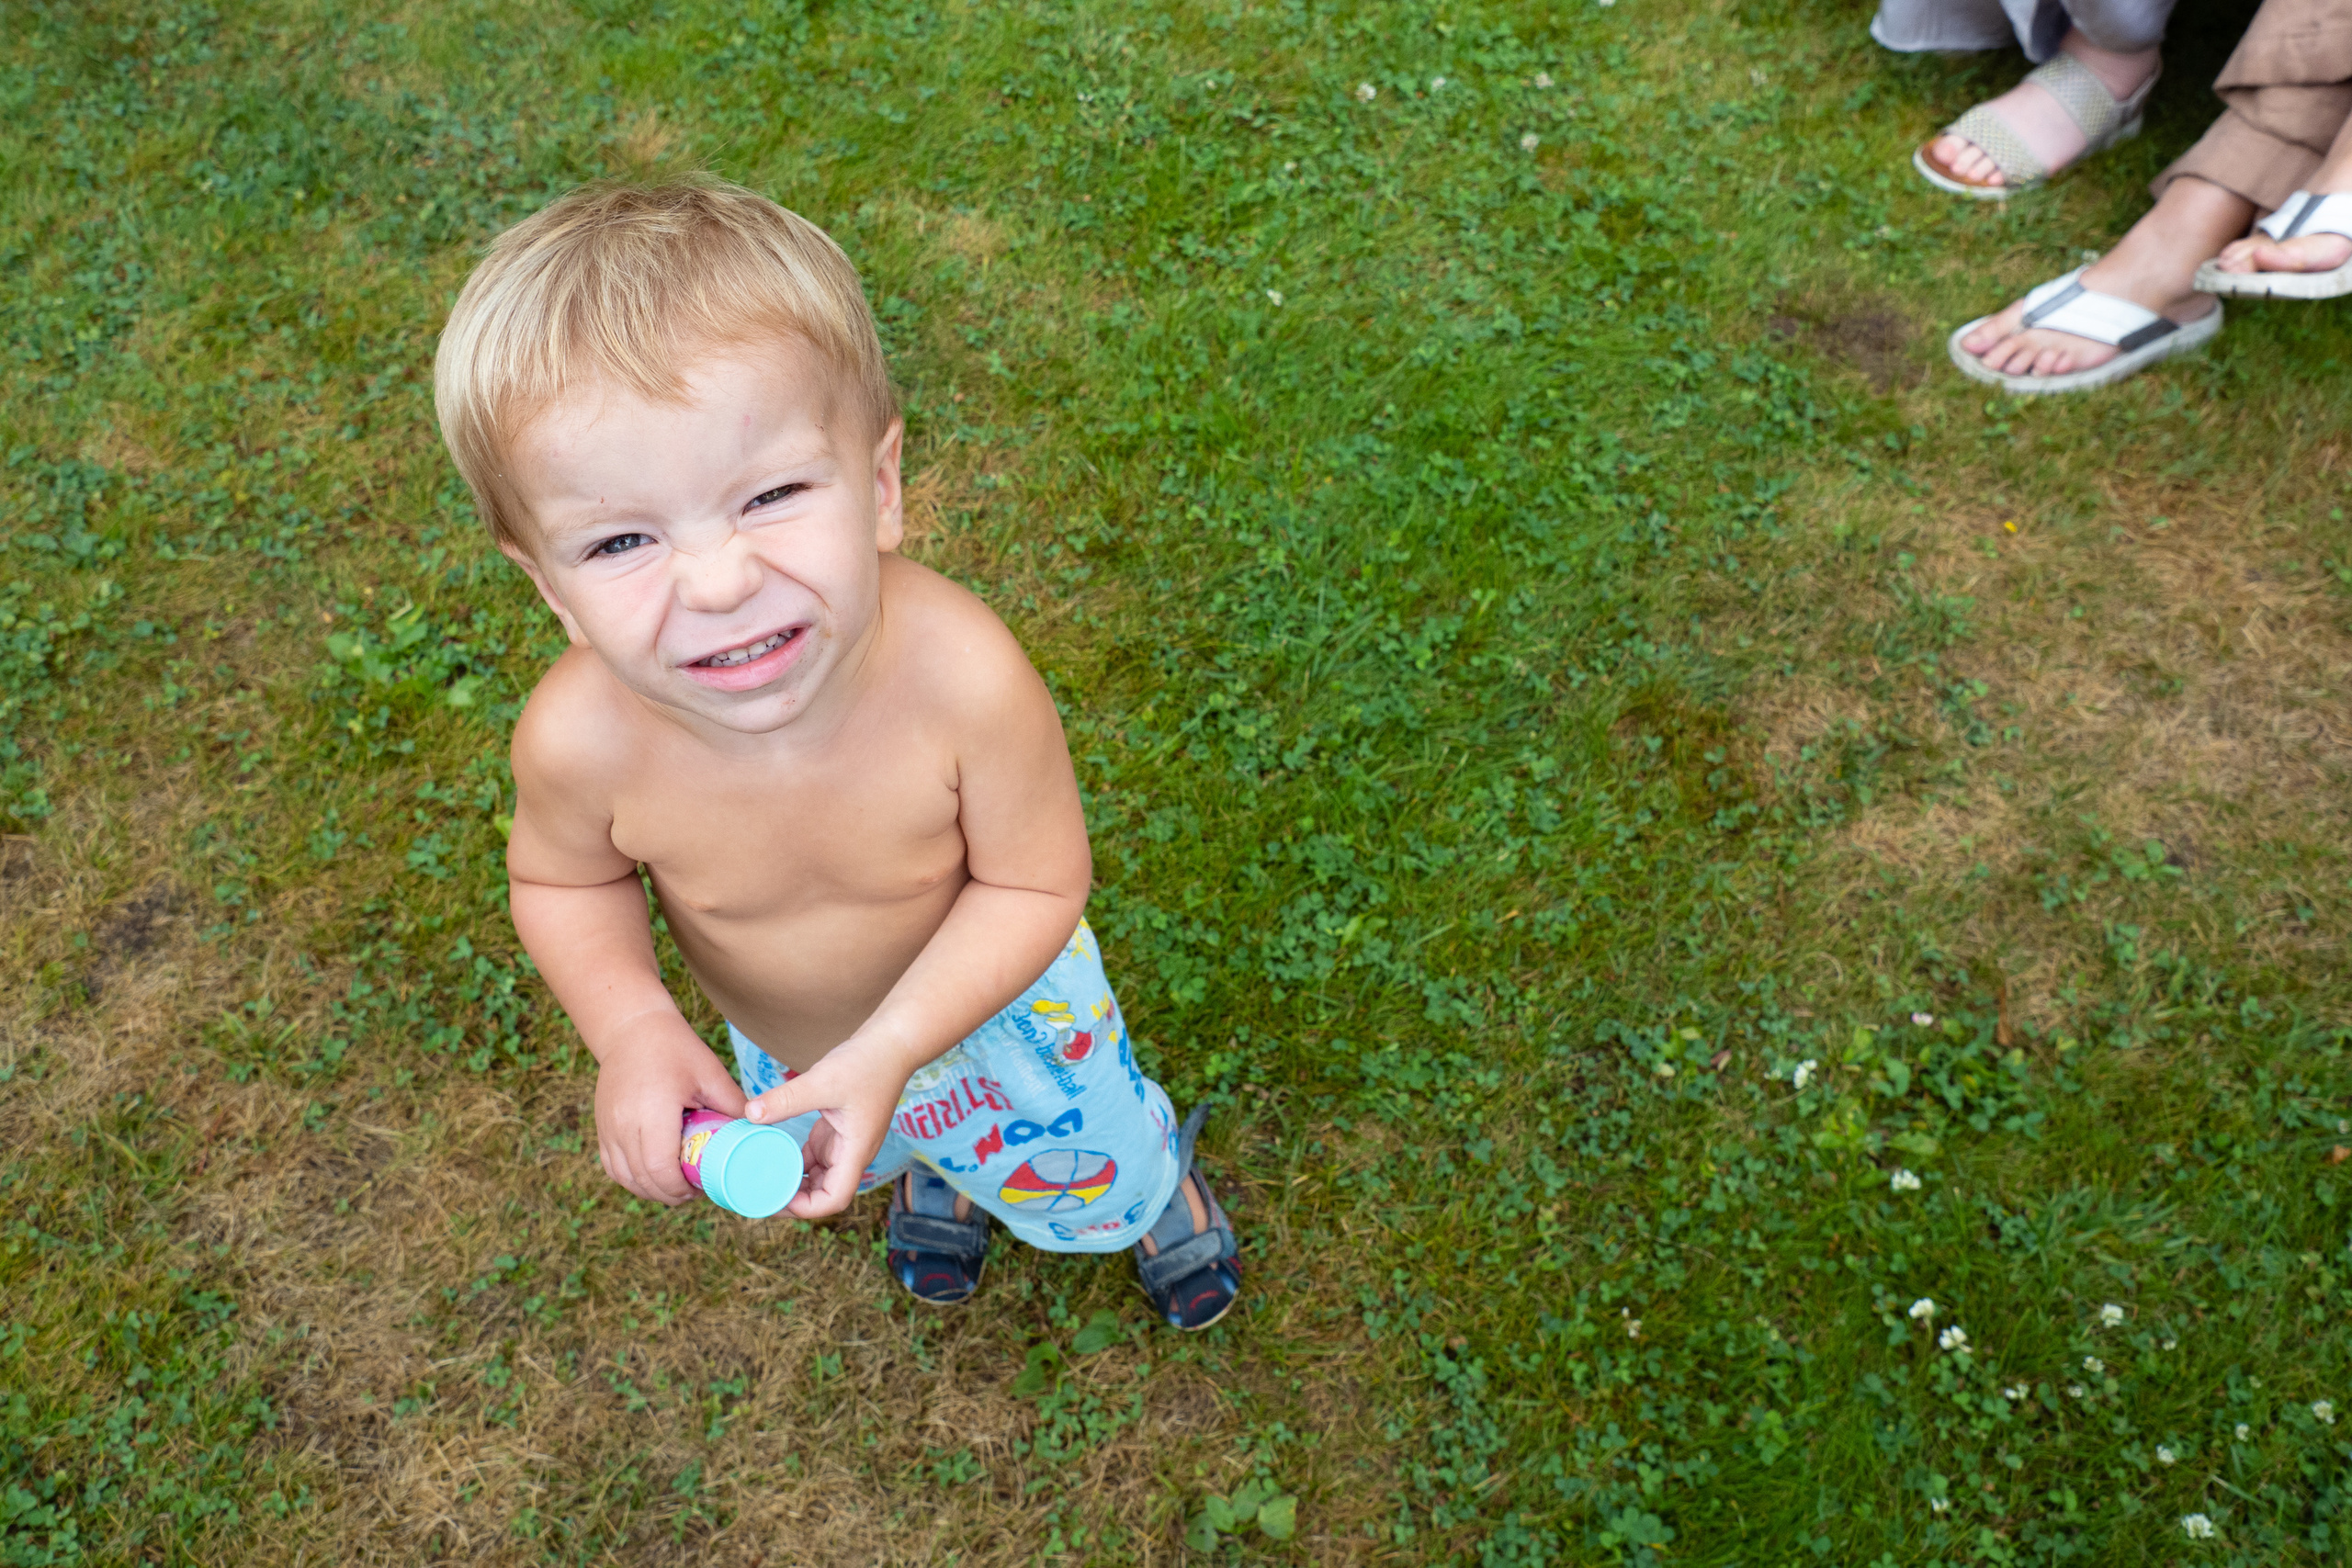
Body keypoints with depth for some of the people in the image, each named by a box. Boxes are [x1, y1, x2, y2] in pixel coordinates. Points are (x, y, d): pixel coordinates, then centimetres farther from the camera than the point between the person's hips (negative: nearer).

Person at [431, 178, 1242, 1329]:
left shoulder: (961, 675, -43)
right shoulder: (582, 737, -36)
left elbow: (1034, 885, -26)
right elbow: (563, 880, -12)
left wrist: (889, 1051, -34)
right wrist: (632, 1029, -28)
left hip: (985, 990, -2)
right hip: (777, 1049, 3)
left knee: (1097, 1171, 27)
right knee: (876, 1155, 36)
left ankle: (1162, 1189, 64)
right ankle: (931, 1175, 73)